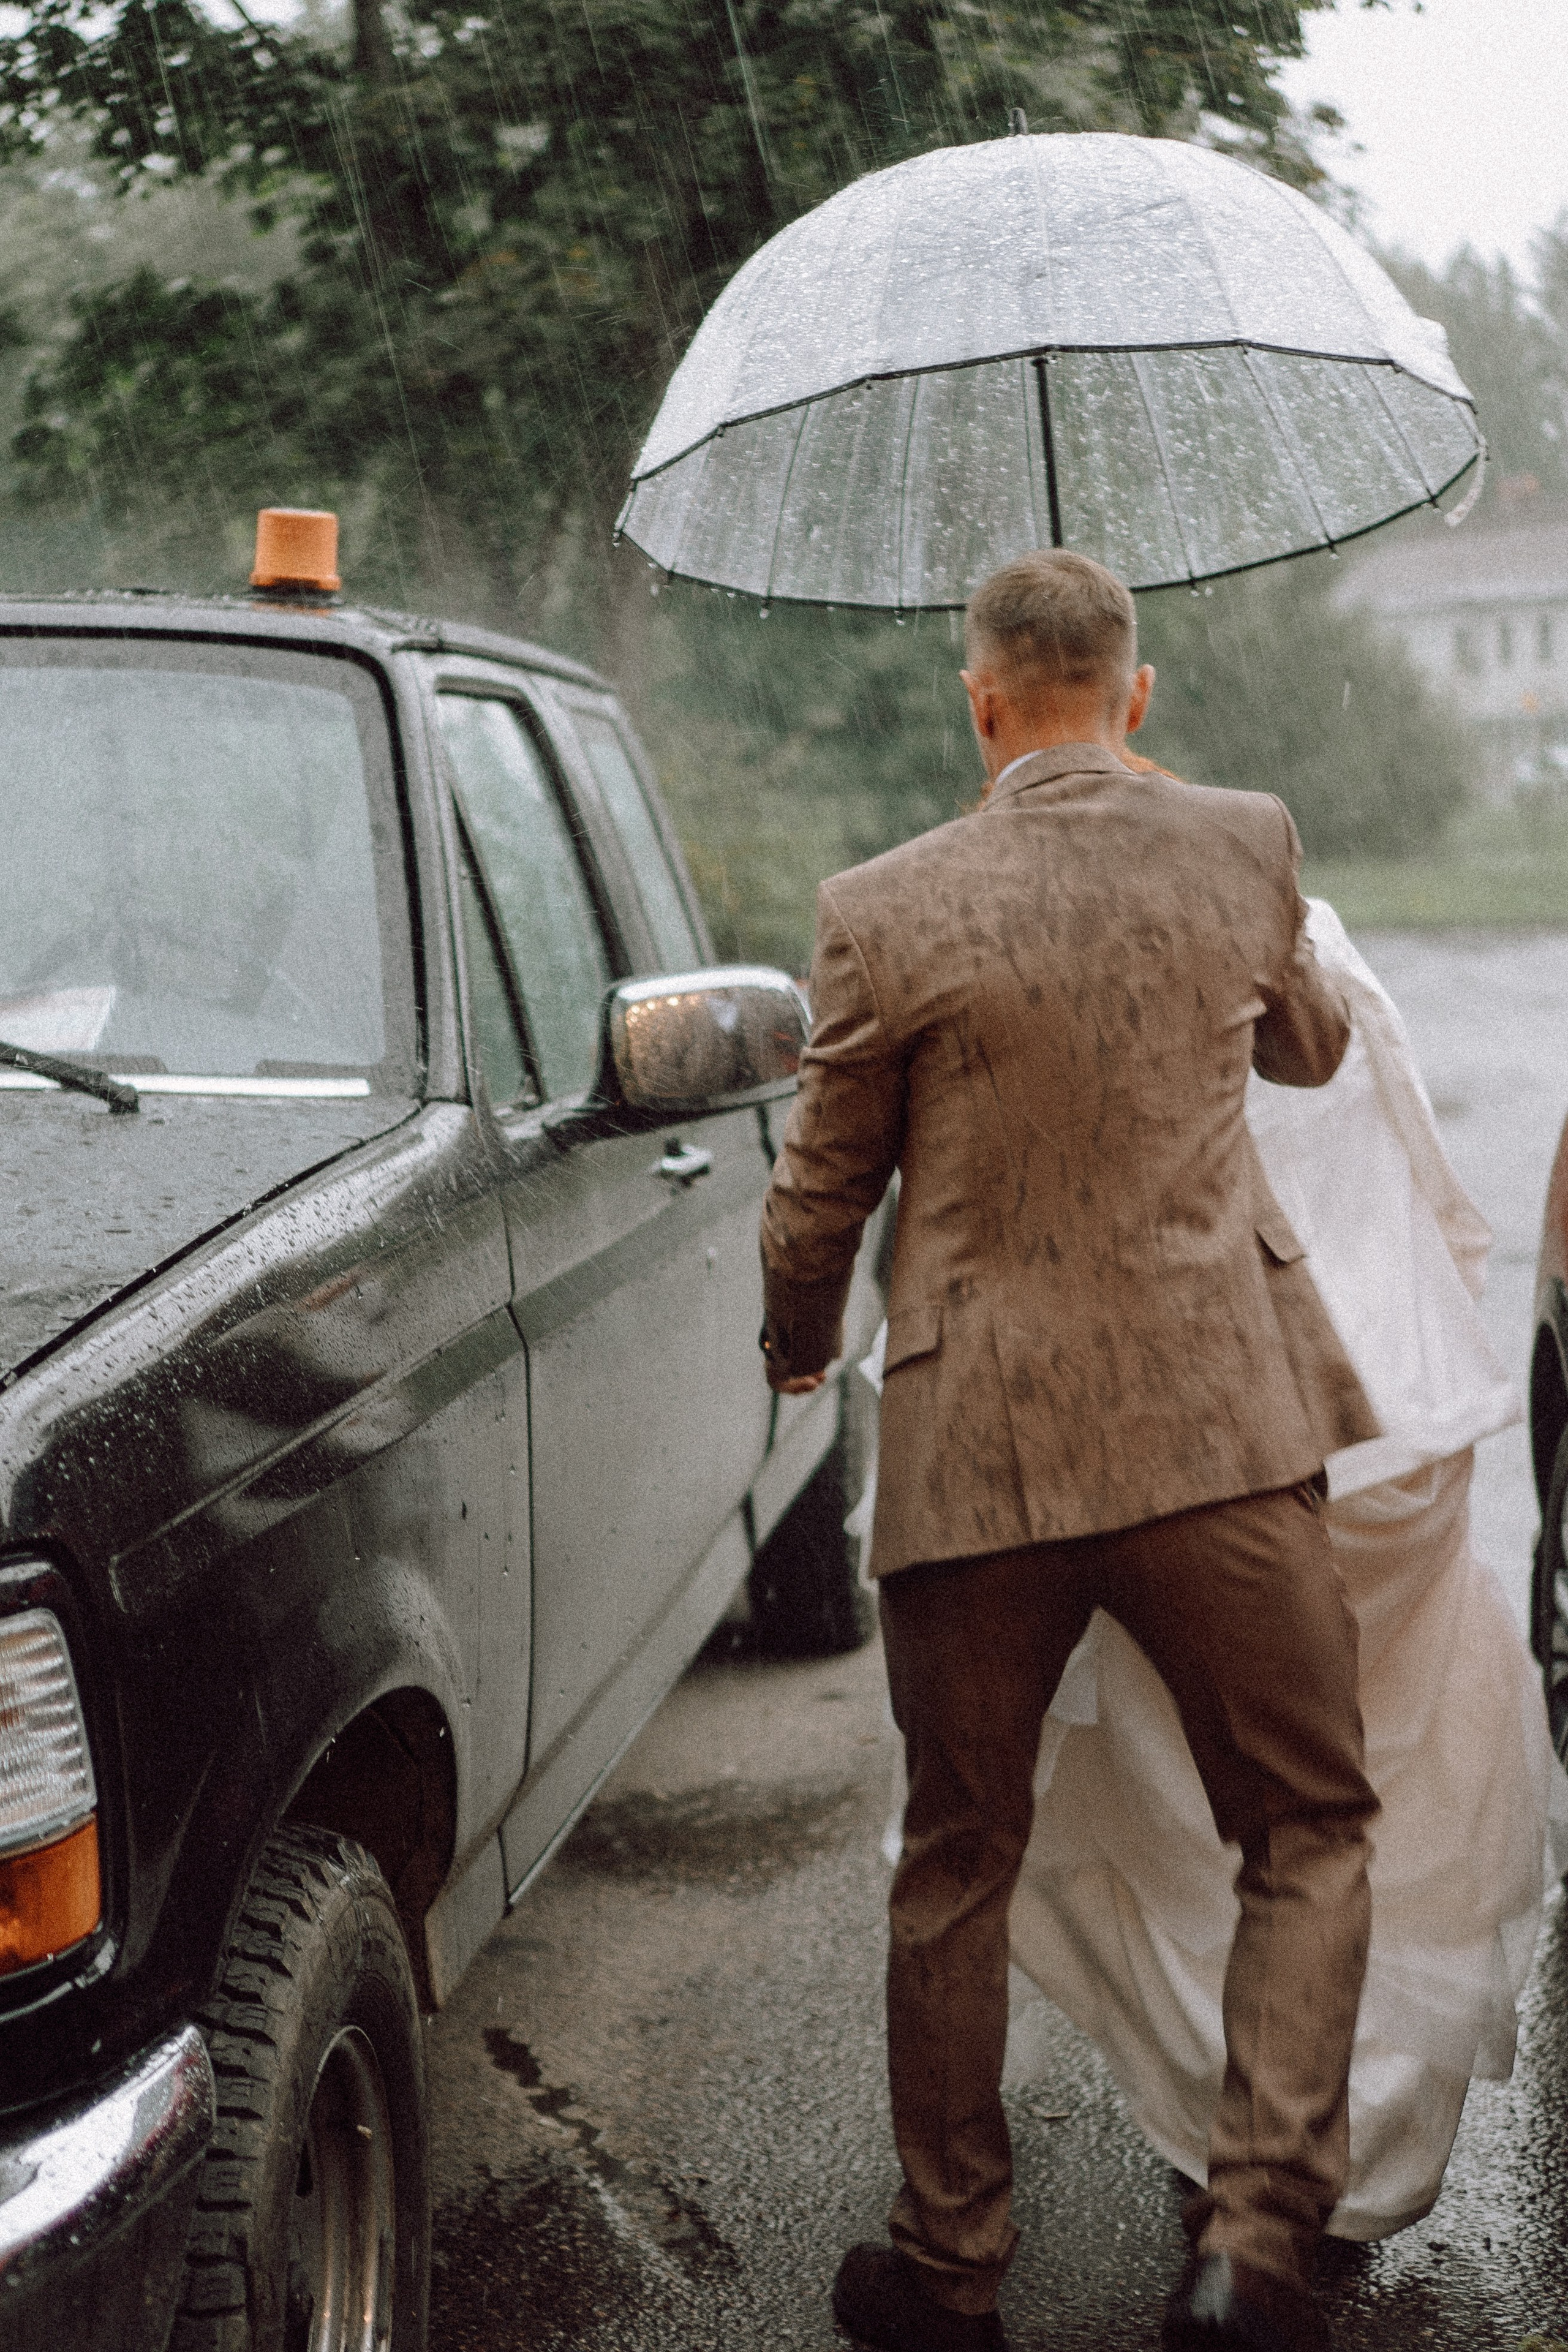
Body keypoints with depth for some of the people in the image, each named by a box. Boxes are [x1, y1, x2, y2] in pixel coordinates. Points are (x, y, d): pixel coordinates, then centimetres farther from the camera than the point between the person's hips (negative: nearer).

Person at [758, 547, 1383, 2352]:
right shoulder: (1247, 848, 0)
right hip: (1215, 1425, 0)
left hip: (976, 1443, 0)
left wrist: (797, 1348, 25)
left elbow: (819, 1199, 4)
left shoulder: (882, 913, -5)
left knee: (958, 1864, 16)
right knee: (1308, 1832, 15)